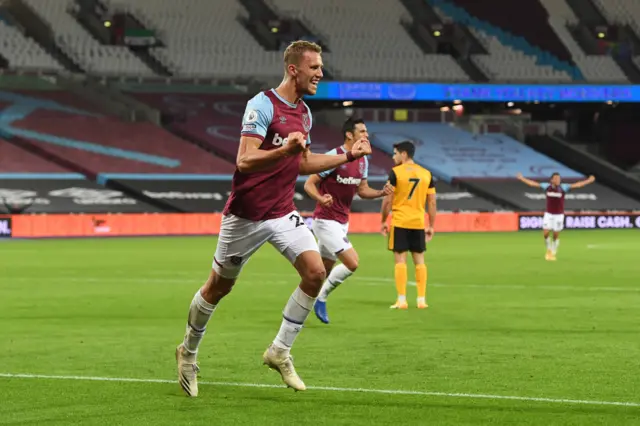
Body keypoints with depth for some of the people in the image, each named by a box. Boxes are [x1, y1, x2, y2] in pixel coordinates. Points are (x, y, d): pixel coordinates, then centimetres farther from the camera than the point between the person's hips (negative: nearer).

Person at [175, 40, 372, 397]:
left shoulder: (305, 113, 9)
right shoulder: (262, 105, -17)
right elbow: (244, 161, -25)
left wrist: (348, 156, 16)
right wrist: (285, 149, -40)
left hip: (283, 213, 6)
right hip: (246, 215, -6)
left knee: (316, 271, -13)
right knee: (219, 286, 7)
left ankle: (280, 350, -1)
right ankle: (188, 352, 30)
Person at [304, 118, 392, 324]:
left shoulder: (363, 160, 7)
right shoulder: (334, 157, -17)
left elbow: (362, 190, 16)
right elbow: (309, 183, -14)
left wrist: (381, 193, -3)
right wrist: (321, 198, -35)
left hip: (342, 222, 8)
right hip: (325, 221, -8)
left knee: (323, 272, 11)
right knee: (352, 263, -17)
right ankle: (322, 298, 1)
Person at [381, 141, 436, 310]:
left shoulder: (395, 172, -6)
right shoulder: (426, 174, 7)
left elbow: (388, 200, -7)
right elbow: (432, 203, 7)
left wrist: (383, 221, 3)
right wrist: (431, 226, 13)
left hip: (399, 222, -3)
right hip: (419, 223, 3)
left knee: (400, 260, -1)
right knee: (419, 261, 10)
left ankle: (401, 300, -4)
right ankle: (422, 299, 9)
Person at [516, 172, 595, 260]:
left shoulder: (563, 187, -11)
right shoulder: (547, 186, -5)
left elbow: (577, 185, -15)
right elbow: (533, 183, 4)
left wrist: (588, 181, -23)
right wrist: (522, 178, 8)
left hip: (559, 215, -1)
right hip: (548, 214, 1)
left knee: (556, 235, 3)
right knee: (545, 234, -5)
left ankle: (553, 253, 21)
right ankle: (549, 249, 22)